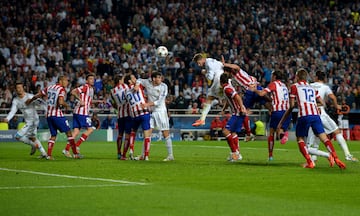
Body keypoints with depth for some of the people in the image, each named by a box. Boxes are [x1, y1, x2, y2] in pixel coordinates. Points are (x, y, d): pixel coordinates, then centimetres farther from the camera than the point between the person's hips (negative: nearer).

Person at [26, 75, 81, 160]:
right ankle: (75, 154, 1)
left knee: (53, 135, 14)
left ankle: (49, 155, 2)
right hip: (57, 115, -7)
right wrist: (66, 105, -3)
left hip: (48, 115, 7)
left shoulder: (49, 88, 12)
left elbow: (38, 95, 21)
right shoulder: (62, 90, -9)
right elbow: (60, 102, -24)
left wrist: (30, 100, 38)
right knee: (68, 132, 1)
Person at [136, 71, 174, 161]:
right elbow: (139, 80, 16)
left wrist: (148, 104, -26)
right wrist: (137, 85, -5)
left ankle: (170, 155, 0)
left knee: (166, 134, -4)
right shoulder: (148, 82, -3)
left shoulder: (163, 86, -12)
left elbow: (159, 101, -17)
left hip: (160, 111, -4)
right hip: (150, 111, 4)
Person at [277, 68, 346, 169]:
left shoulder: (294, 86, 14)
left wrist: (281, 123, 17)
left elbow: (291, 107, 11)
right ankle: (335, 158, -18)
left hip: (304, 115, -3)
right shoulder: (312, 88, 27)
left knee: (300, 139, 10)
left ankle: (309, 162, -5)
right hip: (316, 114, 4)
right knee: (324, 138, 1)